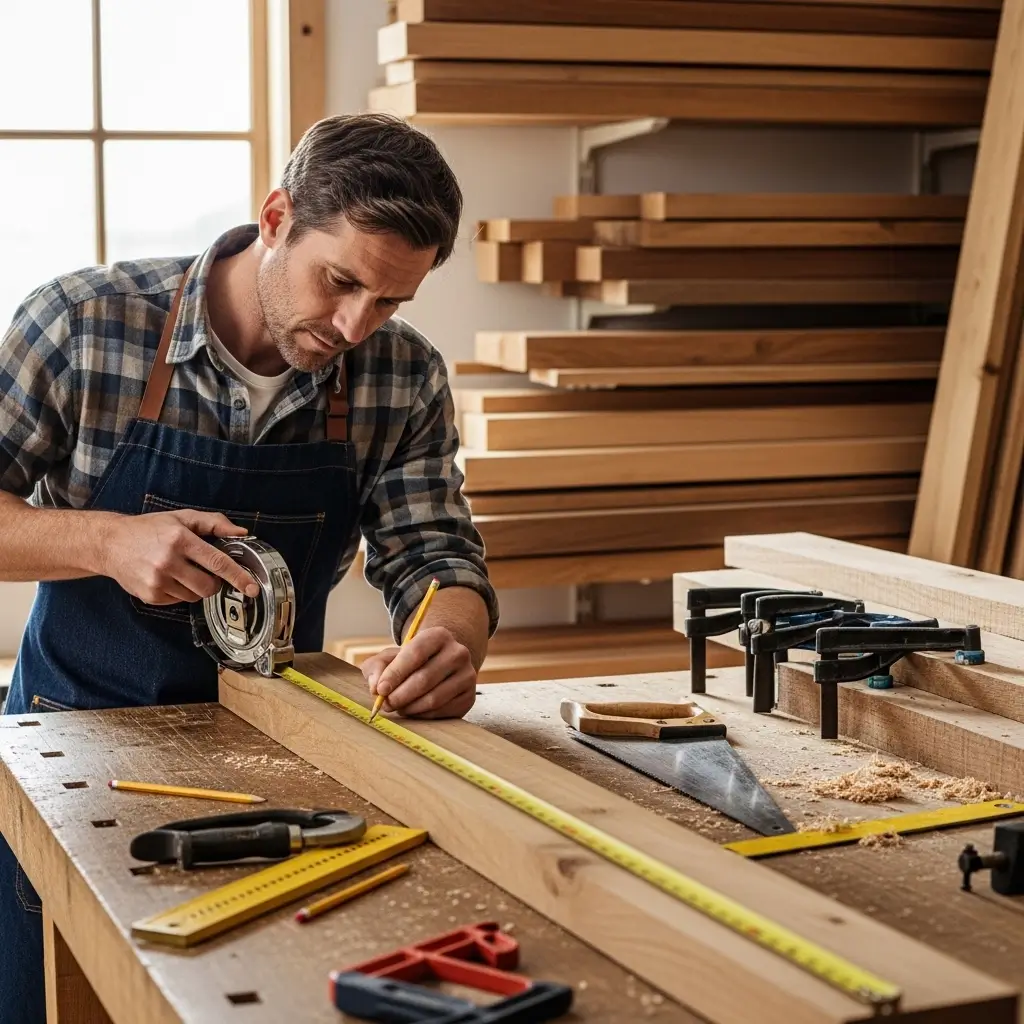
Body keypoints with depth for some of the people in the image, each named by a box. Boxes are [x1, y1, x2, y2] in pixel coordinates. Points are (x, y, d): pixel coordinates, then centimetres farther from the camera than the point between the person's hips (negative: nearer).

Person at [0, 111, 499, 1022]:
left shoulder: (406, 379, -7)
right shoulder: (83, 323, -15)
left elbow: (434, 556, -10)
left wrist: (448, 644, -32)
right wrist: (107, 540, -27)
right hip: (80, 734, -1)